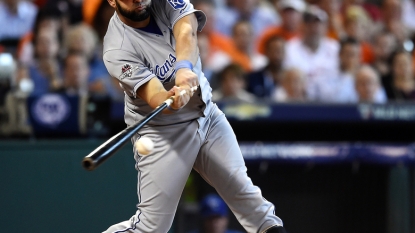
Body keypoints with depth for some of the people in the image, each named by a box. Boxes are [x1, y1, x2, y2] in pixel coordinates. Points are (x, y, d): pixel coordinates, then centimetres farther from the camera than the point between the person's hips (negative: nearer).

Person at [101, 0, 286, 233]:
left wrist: (184, 66, -48)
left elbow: (187, 31, -27)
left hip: (208, 114, 5)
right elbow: (155, 98, -31)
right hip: (163, 132, -5)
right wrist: (172, 100, -55)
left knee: (241, 188, 6)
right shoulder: (118, 49, -22)